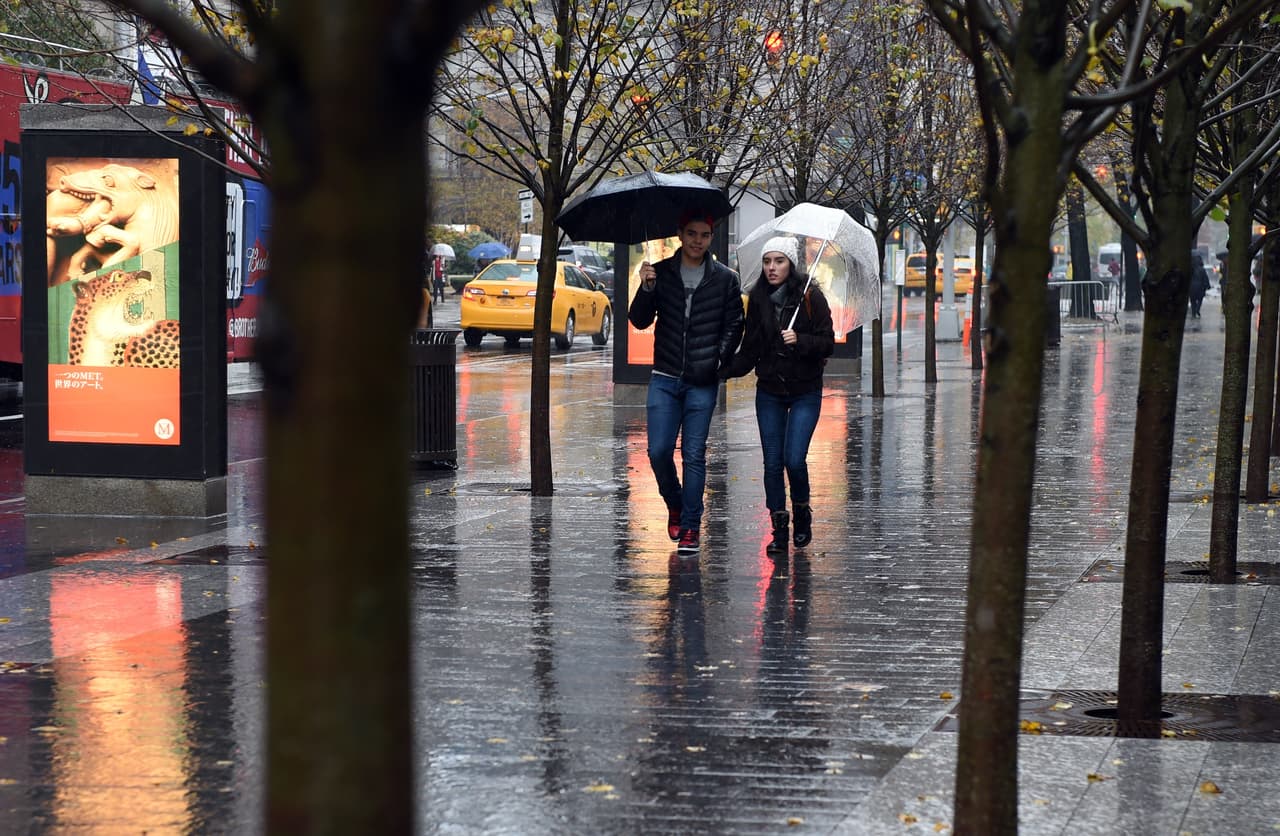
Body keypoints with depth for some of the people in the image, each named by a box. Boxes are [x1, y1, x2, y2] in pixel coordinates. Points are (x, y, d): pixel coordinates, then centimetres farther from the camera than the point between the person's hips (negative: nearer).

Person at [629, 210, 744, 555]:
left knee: (694, 455, -2)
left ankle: (691, 527, 5)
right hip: (665, 378, 1)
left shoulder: (725, 279, 4)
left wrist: (718, 359, -9)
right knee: (659, 451, -4)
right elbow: (640, 321, 0)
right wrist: (646, 289, -17)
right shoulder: (660, 273, 5)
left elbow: (734, 325, 6)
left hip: (702, 382, -1)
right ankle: (674, 504, 23)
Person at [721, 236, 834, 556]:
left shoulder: (810, 297, -8)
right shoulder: (758, 300, 3)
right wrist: (723, 370, -8)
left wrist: (800, 340, -26)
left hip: (805, 391, -4)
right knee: (772, 463, 2)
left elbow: (827, 342, -8)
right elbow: (750, 350, 6)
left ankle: (802, 514, 14)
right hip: (769, 392, 4)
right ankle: (779, 529, 12)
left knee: (794, 459, -12)